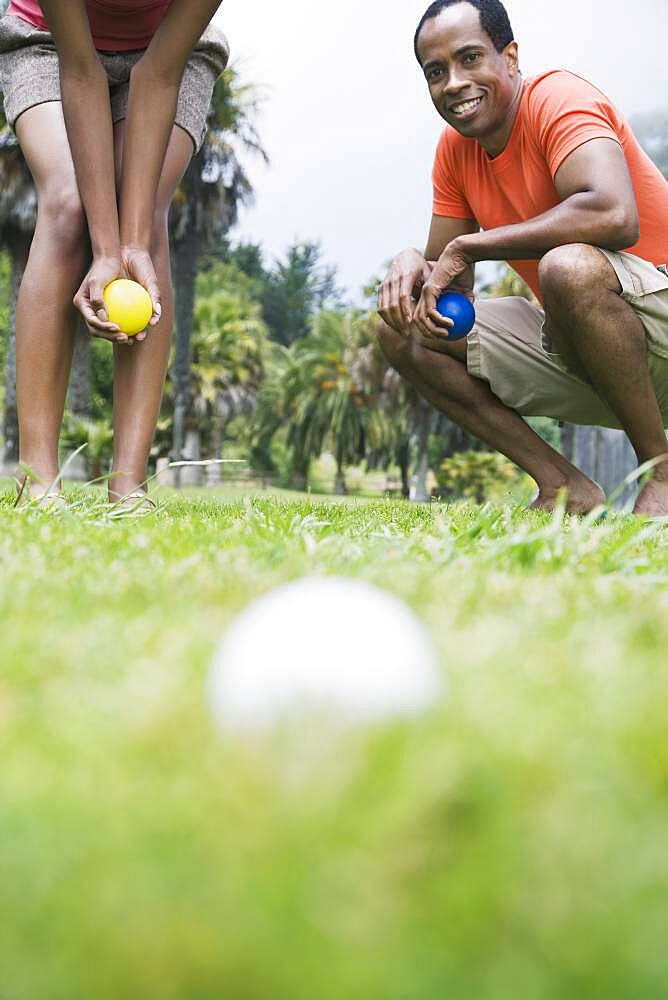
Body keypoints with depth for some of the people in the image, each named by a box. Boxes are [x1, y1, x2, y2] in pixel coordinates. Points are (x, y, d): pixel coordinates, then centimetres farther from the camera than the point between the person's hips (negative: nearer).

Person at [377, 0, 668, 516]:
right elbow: (453, 283, 10)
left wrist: (465, 247, -25)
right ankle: (565, 488, -3)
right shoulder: (454, 149, 6)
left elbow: (614, 215, -36)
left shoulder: (559, 97, -16)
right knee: (404, 331, 0)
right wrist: (414, 265, -16)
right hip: (574, 352, 8)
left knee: (570, 266, -38)